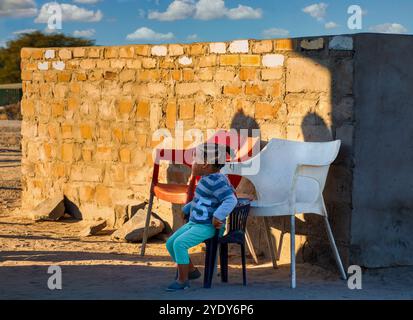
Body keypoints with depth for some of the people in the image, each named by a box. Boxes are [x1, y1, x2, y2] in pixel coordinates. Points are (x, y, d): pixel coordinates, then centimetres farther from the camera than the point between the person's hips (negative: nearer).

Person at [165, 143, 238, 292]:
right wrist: (186, 209, 28)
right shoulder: (209, 179, 13)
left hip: (207, 227, -11)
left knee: (179, 243, -26)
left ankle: (182, 280, -16)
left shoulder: (215, 181, -20)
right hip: (195, 223, 11)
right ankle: (191, 270, 20)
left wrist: (218, 216, -37)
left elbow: (230, 199, -29)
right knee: (170, 243, 7)